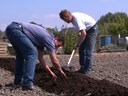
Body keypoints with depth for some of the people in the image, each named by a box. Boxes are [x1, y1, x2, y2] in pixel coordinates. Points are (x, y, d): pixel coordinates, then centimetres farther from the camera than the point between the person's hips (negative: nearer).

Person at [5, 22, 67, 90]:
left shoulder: (42, 38, 25)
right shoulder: (49, 39, -1)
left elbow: (40, 57, 32)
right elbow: (54, 61, 2)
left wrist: (50, 72, 35)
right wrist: (60, 71, 20)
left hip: (10, 29, 10)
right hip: (15, 29, -10)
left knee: (21, 54, 23)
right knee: (32, 53, -9)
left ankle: (18, 80, 24)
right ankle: (27, 83, -13)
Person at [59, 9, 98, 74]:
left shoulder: (76, 19, -33)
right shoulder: (72, 17, -5)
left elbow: (83, 34, -40)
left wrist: (77, 44, -32)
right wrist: (79, 32, -1)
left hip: (92, 28, -10)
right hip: (87, 29, 10)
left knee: (88, 51, -12)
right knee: (81, 50, 7)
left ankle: (87, 69, -8)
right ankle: (82, 68, 11)